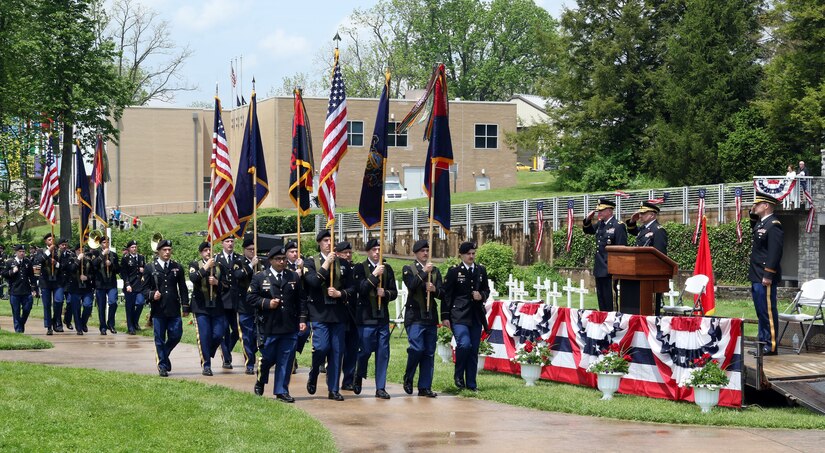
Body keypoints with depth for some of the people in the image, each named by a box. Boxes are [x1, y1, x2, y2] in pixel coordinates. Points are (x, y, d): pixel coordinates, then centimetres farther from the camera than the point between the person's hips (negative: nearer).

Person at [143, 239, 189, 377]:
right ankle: (163, 366, 12)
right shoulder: (150, 268, 4)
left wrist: (185, 306, 4)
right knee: (160, 339, 2)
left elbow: (183, 288, 10)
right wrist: (152, 295, -17)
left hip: (174, 309, 2)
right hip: (158, 309, -2)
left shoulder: (177, 267, 9)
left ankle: (164, 356, 26)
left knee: (176, 335, -1)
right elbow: (145, 289, 4)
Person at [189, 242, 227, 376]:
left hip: (217, 307, 3)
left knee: (218, 334, -3)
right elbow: (193, 278, -17)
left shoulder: (219, 266, 11)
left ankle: (207, 355, 23)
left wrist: (217, 282, -11)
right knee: (204, 336, -5)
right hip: (201, 307, -3)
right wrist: (206, 267, -21)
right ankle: (206, 365, 2)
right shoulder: (195, 265, 4)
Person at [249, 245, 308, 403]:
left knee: (285, 360, 2)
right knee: (268, 358, 4)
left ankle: (281, 391, 11)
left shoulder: (294, 277, 10)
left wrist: (302, 319, 3)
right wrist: (267, 303, -14)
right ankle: (260, 382, 32)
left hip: (290, 328, 2)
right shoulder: (260, 277, 2)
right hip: (268, 327, -2)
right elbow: (251, 298, 0)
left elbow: (301, 300, 11)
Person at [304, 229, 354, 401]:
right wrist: (326, 264, -14)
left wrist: (340, 294, -9)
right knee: (321, 347, -14)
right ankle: (312, 377, 14)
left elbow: (351, 289, 10)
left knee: (337, 351, 2)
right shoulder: (311, 263, 4)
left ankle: (334, 389, 7)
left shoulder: (343, 264, 12)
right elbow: (313, 282, -14)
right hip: (320, 313, -3)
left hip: (338, 314, 3)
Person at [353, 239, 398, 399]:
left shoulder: (387, 268, 11)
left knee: (383, 352, 1)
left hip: (383, 317, 4)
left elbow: (394, 292, 11)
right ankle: (358, 378, 27)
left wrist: (385, 293, -10)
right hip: (366, 317, -4)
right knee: (366, 350, 0)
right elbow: (360, 289, -15)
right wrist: (374, 275, -20)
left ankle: (381, 388, 6)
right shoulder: (359, 269, -1)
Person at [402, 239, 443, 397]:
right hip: (415, 316, -4)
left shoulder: (435, 271, 16)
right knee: (416, 349, -16)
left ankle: (425, 387, 6)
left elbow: (442, 294, 10)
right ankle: (408, 379, 6)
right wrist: (424, 272, -18)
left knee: (429, 353, 2)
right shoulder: (408, 269, 5)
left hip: (431, 317, 5)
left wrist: (435, 289, -11)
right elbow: (411, 286, -14)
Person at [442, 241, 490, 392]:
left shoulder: (481, 270, 11)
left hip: (476, 316, 5)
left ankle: (471, 384, 14)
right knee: (464, 344, -21)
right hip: (459, 316, -5)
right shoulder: (454, 271, -2)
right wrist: (445, 316, -7)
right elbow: (446, 294, -3)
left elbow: (486, 289, 21)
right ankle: (458, 374, 1)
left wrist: (482, 296, -4)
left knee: (474, 350, 6)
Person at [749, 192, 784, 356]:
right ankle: (763, 342, 22)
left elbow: (775, 252, -21)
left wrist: (768, 275, -24)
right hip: (757, 276, 10)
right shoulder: (761, 222, 13)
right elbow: (754, 230, 37)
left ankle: (771, 346, -3)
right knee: (761, 311, 15)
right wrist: (753, 215, 19)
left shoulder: (773, 225, -15)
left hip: (765, 277, -10)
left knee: (768, 311, -6)